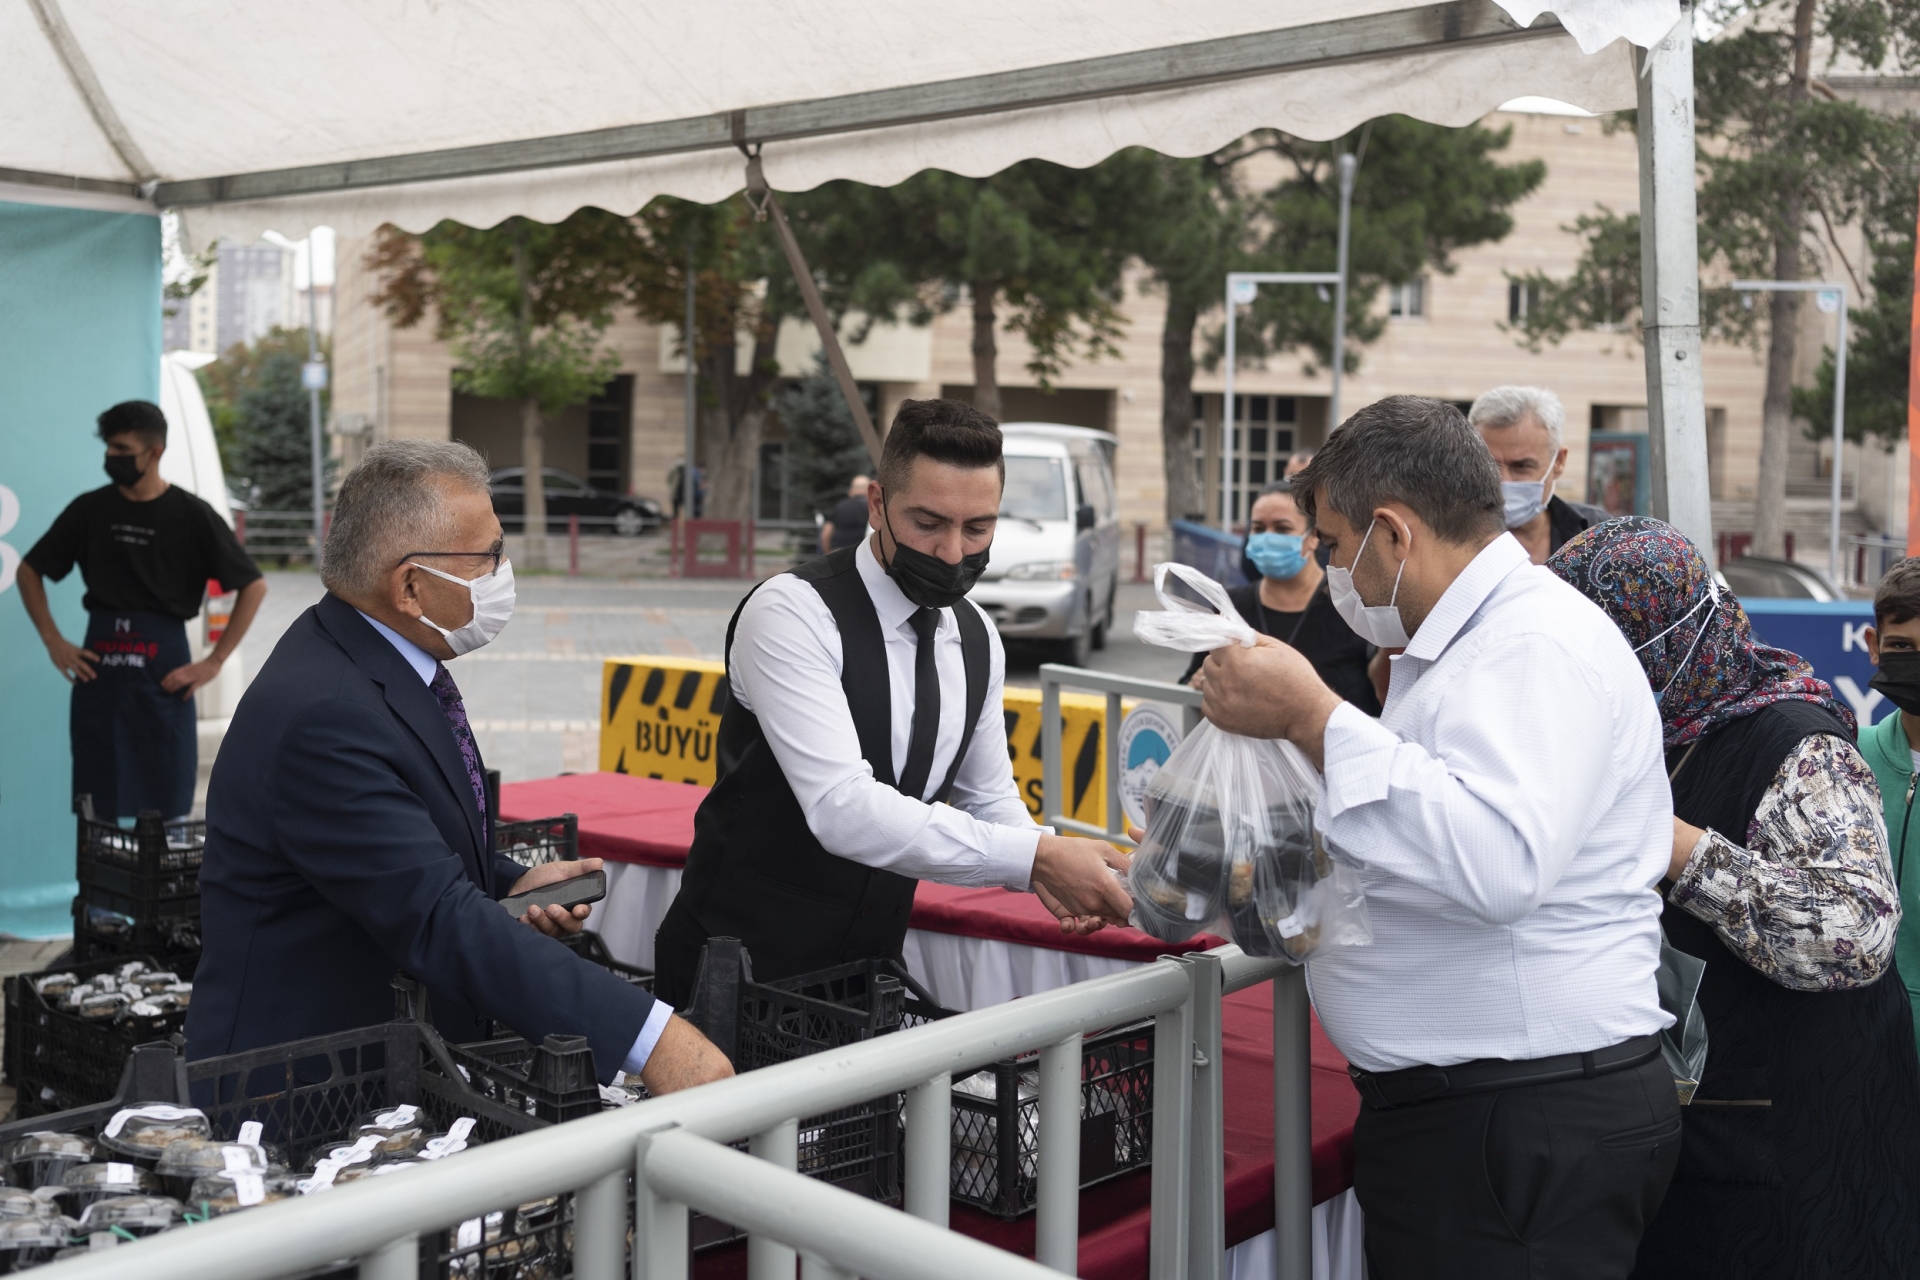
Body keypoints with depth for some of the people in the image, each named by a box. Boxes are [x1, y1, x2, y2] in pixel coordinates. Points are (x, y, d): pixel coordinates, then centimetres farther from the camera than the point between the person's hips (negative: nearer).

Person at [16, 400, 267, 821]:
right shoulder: (90, 509, 5)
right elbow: (29, 570, 16)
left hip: (163, 670, -2)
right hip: (97, 665, 3)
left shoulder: (191, 514, -2)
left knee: (166, 803, -1)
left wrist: (214, 663, -5)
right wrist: (54, 642, 5)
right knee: (97, 805, 5)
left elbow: (254, 586, -1)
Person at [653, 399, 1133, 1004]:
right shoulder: (793, 613, -20)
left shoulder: (976, 639, 3)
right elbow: (843, 808, -31)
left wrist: (1048, 867, -8)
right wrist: (1035, 856, -34)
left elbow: (989, 798, 15)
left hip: (871, 960, 6)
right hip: (740, 969, -6)